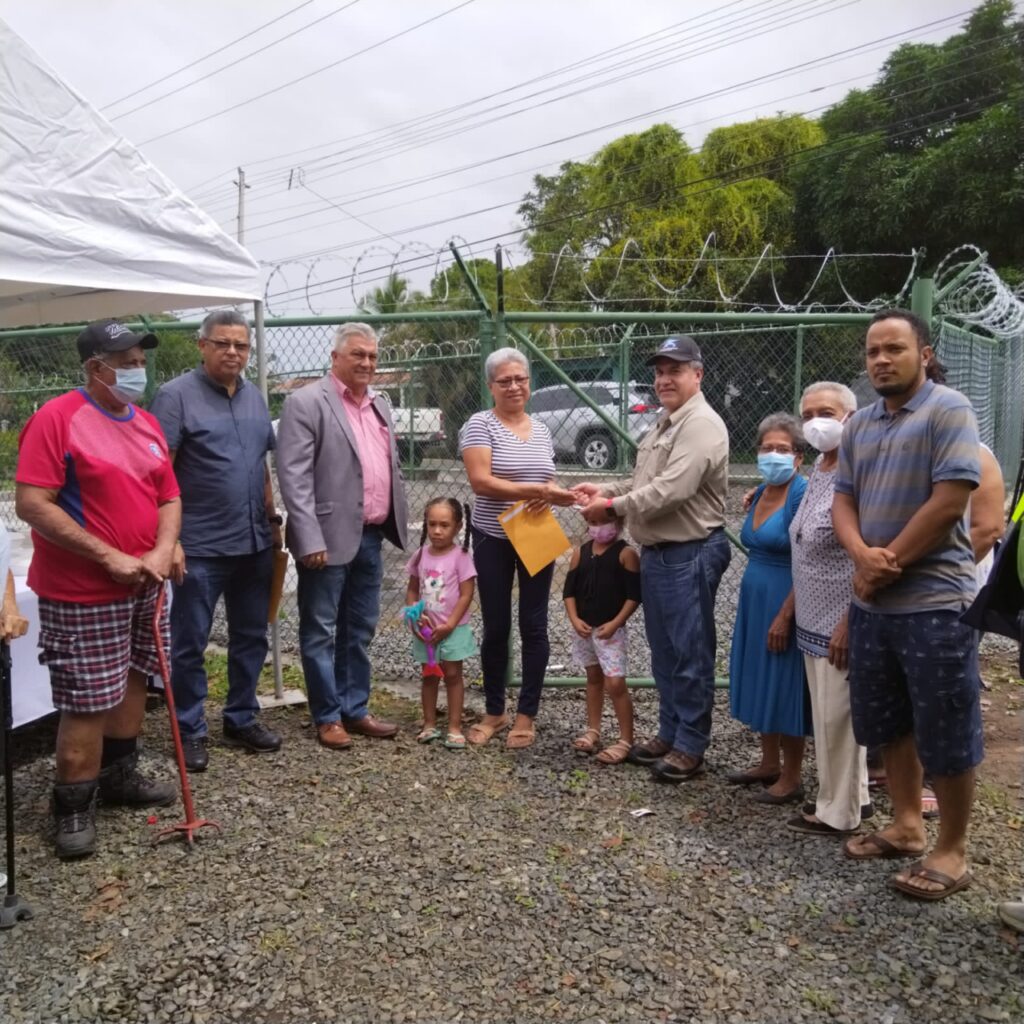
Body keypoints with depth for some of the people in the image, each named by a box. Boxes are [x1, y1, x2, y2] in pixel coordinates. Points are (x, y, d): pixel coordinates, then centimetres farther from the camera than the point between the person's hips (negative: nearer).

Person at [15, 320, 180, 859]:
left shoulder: (147, 424, 9)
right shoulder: (56, 419, -14)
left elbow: (169, 496, 12)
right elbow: (31, 504, -20)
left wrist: (161, 553, -7)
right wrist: (110, 557, -21)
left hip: (143, 587, 8)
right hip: (82, 594, -7)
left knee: (133, 681, 17)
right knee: (86, 703, -2)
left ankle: (120, 776, 35)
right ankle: (73, 807, 15)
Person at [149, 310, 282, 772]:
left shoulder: (254, 396, 11)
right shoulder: (176, 395, -8)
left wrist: (272, 519, 14)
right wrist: (168, 539, -17)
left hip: (254, 543, 6)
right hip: (199, 546, -6)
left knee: (251, 638, 14)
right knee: (190, 644, 5)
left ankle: (242, 719, 29)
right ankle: (190, 731, 20)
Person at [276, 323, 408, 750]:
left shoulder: (380, 405, 14)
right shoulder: (307, 402, -9)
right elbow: (294, 476, -15)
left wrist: (399, 521, 12)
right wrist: (310, 539, -21)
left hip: (371, 537, 7)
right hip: (330, 538, -7)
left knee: (360, 631, 15)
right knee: (321, 632, 5)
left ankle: (355, 709, 26)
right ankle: (328, 717, 17)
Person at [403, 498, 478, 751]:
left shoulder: (460, 556, -12)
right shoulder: (421, 555, 1)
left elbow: (466, 595, -13)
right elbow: (412, 590, 8)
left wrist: (450, 625, -16)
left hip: (453, 629, -4)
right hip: (426, 629, 4)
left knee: (452, 675, 4)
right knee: (429, 676, 13)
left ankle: (455, 727, 11)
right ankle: (429, 725, 23)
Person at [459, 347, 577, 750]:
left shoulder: (541, 430, 9)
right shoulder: (479, 424, -8)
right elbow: (481, 481, -20)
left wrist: (557, 494, -10)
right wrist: (535, 491, -26)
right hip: (493, 540, -4)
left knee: (533, 626, 6)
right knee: (496, 628, 8)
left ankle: (526, 714, 19)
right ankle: (494, 711, 24)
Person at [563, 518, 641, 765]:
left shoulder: (626, 553, -8)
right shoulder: (580, 552, 5)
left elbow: (634, 595, -10)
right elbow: (569, 590, 6)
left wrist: (615, 623, -17)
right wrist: (574, 619, -7)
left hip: (611, 629, -5)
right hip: (584, 628, 5)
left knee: (615, 684, -8)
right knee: (593, 678, 18)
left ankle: (626, 740, 3)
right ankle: (593, 730, 30)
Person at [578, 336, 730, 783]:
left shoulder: (701, 425, -17)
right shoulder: (665, 424, 17)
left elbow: (671, 490, -26)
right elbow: (645, 482, 22)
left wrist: (613, 507, -17)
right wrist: (605, 491, 5)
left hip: (690, 555, -10)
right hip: (656, 553, 10)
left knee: (690, 653, 0)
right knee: (663, 651, 17)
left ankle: (691, 747, 10)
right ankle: (669, 734, 29)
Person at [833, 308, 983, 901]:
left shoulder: (948, 410, -10)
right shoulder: (861, 425, 12)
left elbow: (950, 500, -18)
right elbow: (844, 501, 9)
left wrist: (889, 562, -12)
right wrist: (863, 556, -11)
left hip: (933, 600, -7)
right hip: (871, 601, 7)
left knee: (945, 732, 3)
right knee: (887, 722, 17)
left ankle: (952, 851, 18)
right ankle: (907, 825, 33)